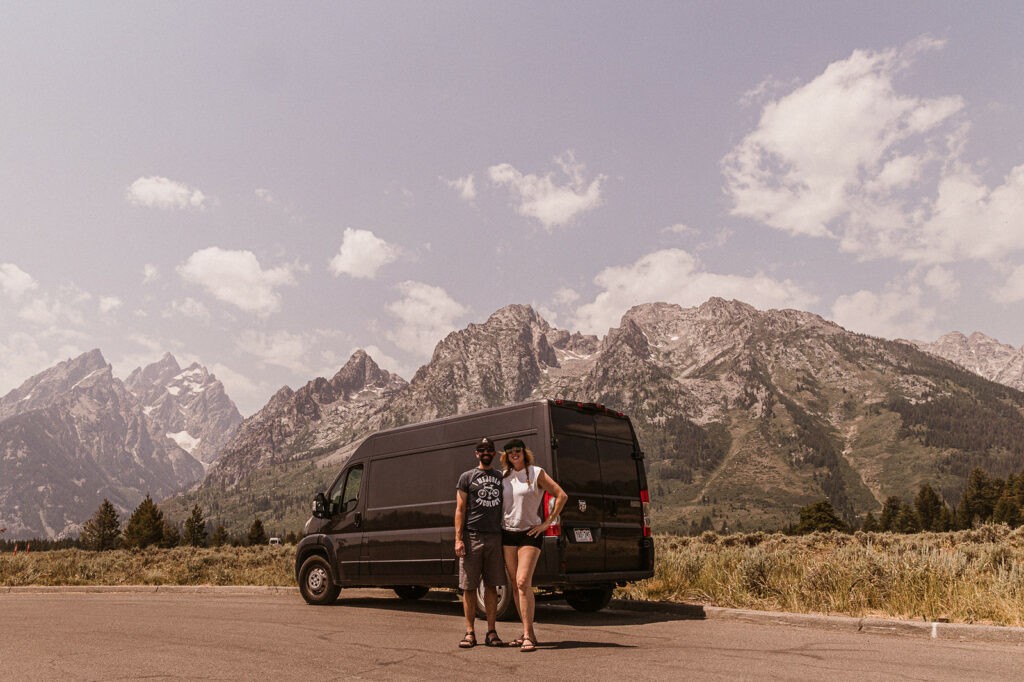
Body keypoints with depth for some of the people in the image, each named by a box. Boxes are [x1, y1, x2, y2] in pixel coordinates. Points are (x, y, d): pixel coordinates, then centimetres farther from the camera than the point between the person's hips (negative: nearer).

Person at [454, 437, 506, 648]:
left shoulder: (501, 478, 15)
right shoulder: (467, 477, 6)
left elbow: (505, 509, 18)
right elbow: (460, 509, 1)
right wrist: (458, 539, -8)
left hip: (495, 537, 3)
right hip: (472, 536, -3)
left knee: (491, 585, 5)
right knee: (469, 587, 0)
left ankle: (491, 632, 11)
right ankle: (470, 633, 7)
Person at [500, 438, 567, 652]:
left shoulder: (536, 473, -3)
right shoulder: (504, 476, 10)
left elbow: (561, 495, -4)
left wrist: (547, 523, -6)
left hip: (530, 533, -5)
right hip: (507, 534, 5)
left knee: (523, 582, -16)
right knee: (515, 585, 6)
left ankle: (527, 636, -13)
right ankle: (528, 633, 16)